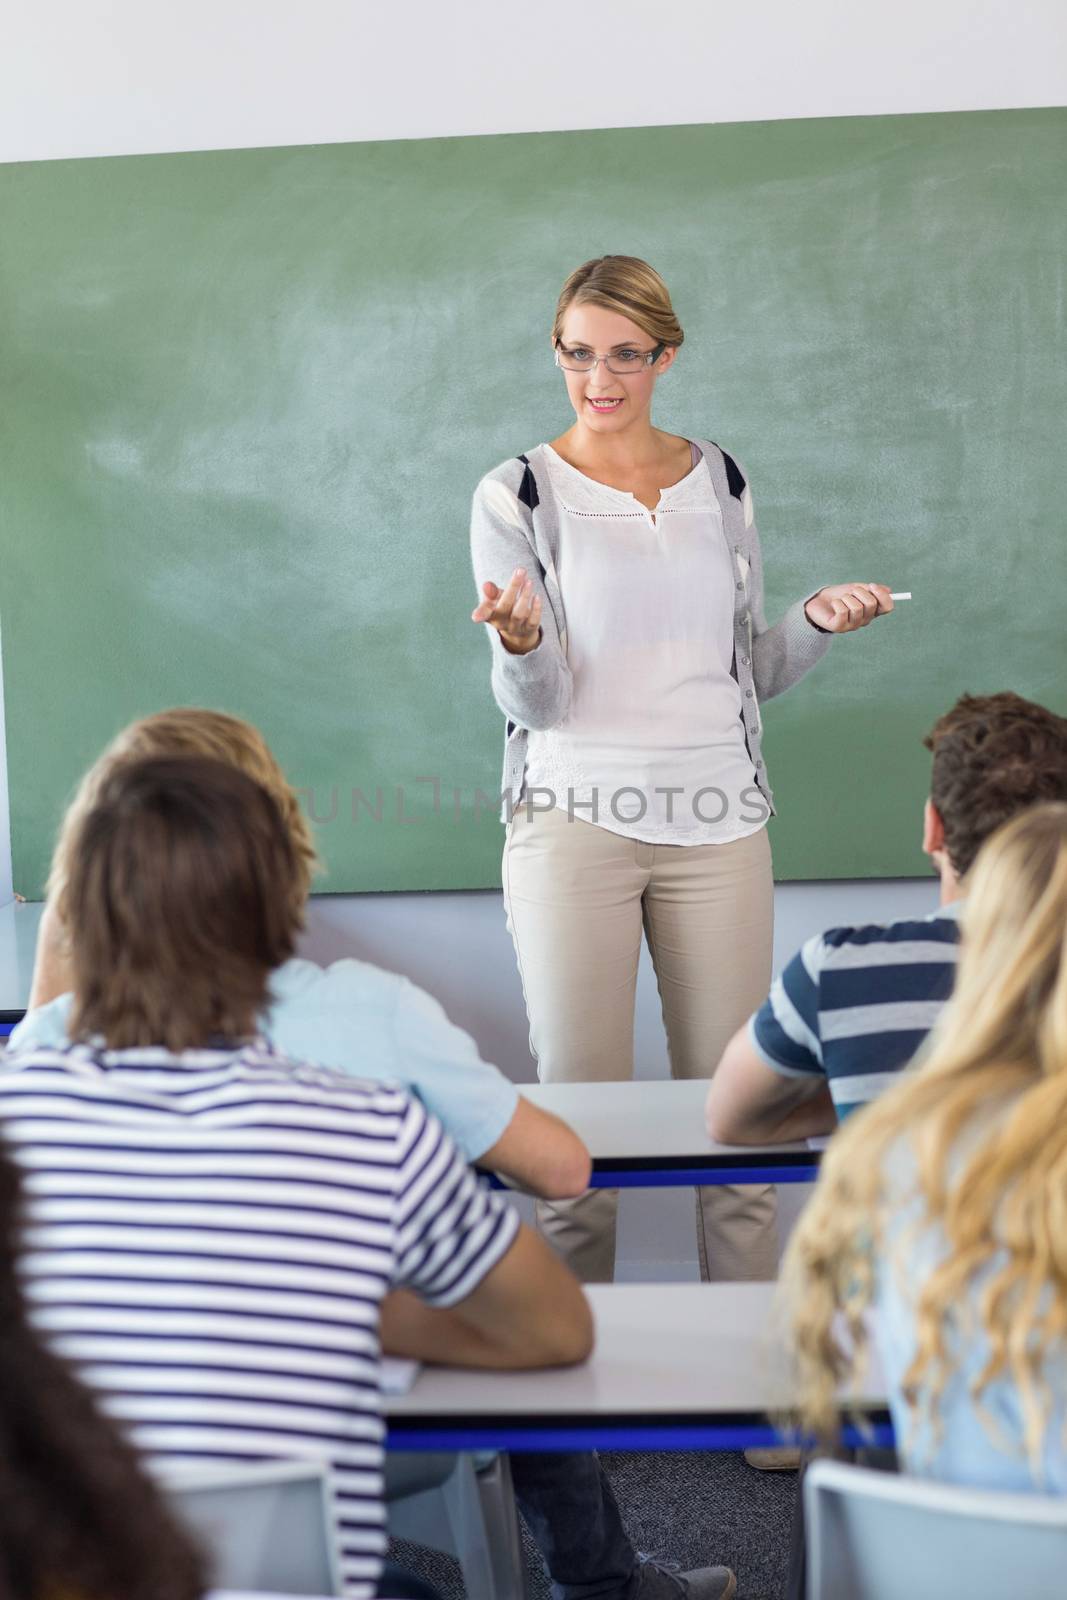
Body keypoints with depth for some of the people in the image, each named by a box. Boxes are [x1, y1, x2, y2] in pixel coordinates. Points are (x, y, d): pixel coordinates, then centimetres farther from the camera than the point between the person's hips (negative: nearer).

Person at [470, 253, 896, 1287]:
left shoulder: (720, 482, 10)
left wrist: (815, 622, -2)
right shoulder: (517, 494, 0)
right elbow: (533, 705, -5)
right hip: (573, 817, -2)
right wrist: (521, 641, -25)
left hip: (719, 819, 3)